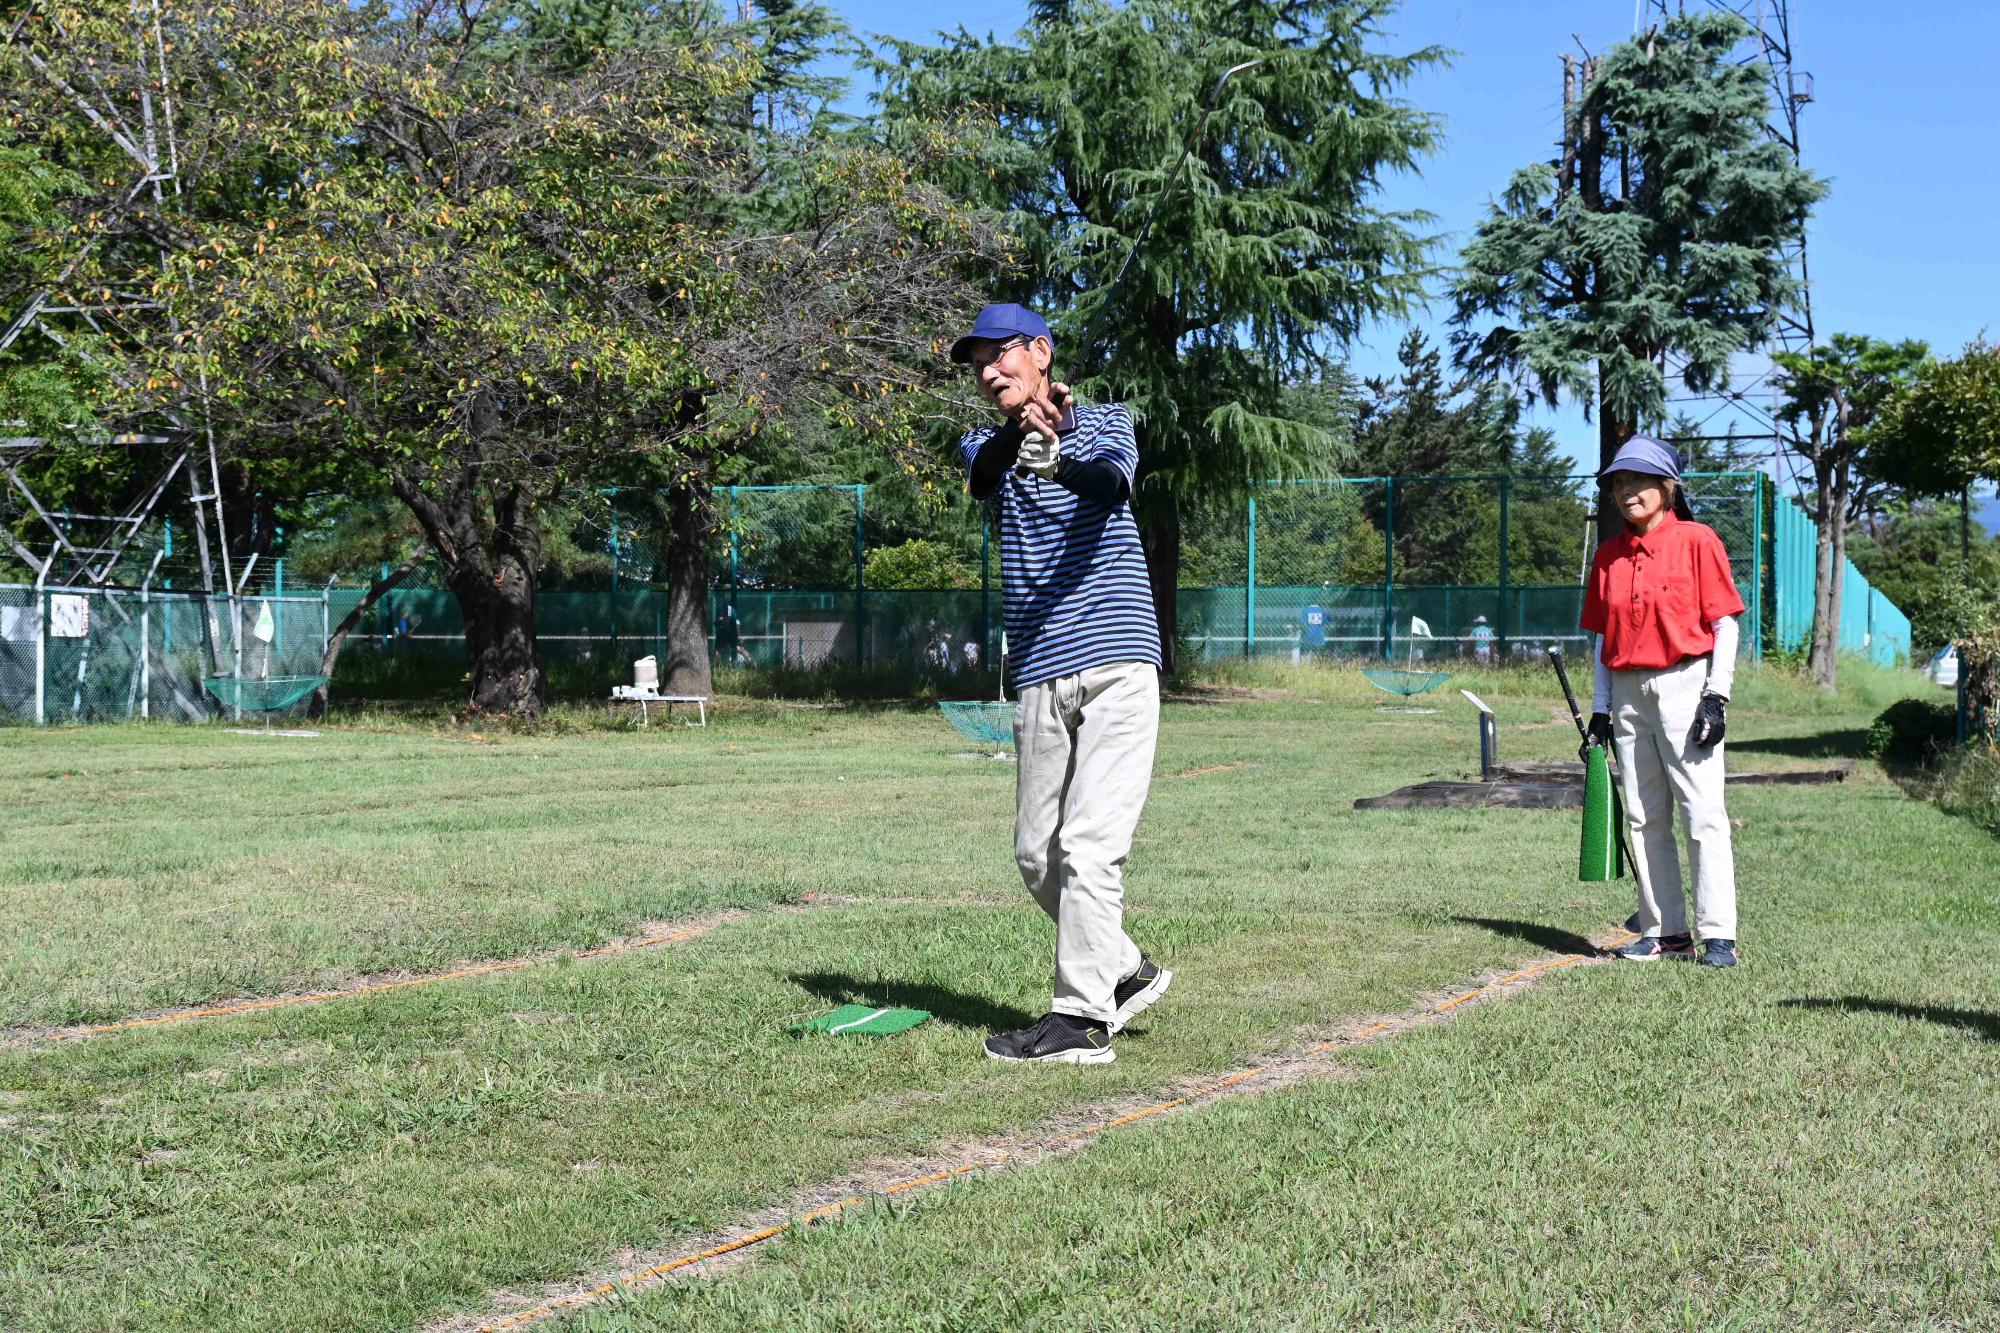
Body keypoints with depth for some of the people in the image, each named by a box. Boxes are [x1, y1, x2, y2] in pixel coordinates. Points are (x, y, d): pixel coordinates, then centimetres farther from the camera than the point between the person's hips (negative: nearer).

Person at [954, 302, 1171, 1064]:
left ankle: (1082, 1018, -11)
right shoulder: (988, 446, 14)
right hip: (1038, 675, 5)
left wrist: (1059, 462, -41)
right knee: (1036, 854, 10)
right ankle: (1126, 972, 27)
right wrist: (1022, 433, -33)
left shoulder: (1105, 424, 5)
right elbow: (983, 473, -12)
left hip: (1116, 663, -5)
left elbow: (1114, 485, -19)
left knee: (1089, 844, -13)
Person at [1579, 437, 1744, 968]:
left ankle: (1718, 934, -5)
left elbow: (1725, 624, -4)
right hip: (1628, 693, 6)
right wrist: (1600, 710, 11)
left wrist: (1716, 696, -11)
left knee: (1703, 813, -8)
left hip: (1684, 685, -6)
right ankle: (1665, 932, 15)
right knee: (1644, 818, 7)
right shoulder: (1609, 555, 12)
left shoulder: (1696, 540, -3)